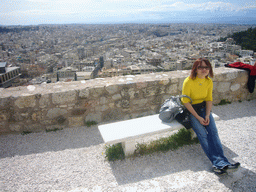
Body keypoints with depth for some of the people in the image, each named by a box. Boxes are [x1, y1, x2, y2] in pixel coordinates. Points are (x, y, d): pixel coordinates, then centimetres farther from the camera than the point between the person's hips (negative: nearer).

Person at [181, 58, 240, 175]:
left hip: (203, 107, 5)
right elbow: (186, 102, -16)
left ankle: (220, 165, -23)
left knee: (213, 131, -18)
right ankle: (219, 163, -25)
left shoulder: (209, 82, -1)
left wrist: (207, 115, -11)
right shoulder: (188, 82, -18)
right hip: (190, 109, -4)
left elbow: (209, 99, 5)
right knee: (202, 134, -22)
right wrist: (198, 117, -18)